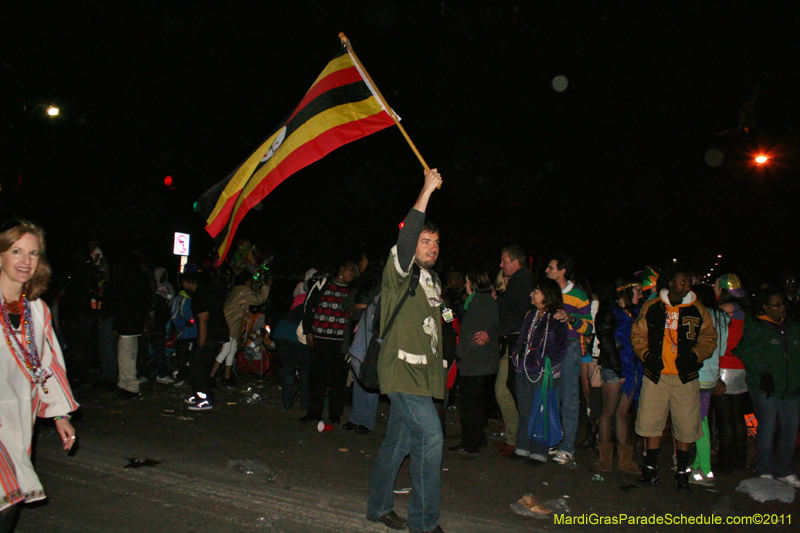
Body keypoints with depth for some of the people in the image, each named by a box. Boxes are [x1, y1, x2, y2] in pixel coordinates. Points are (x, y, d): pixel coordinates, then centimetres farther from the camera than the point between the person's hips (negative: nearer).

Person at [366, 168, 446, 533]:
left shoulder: (433, 281, 18)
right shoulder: (398, 274, -6)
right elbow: (404, 240, -25)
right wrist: (426, 191, -24)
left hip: (421, 373, 8)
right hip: (402, 369, -8)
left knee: (399, 440, 14)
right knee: (430, 436, -15)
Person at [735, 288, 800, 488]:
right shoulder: (755, 328, -2)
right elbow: (748, 354, -5)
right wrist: (763, 374, -13)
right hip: (766, 389, -5)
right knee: (767, 428, -2)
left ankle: (784, 471, 23)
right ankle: (765, 471, 9)